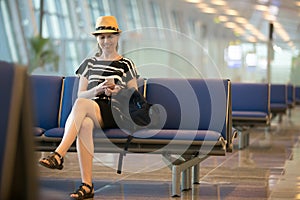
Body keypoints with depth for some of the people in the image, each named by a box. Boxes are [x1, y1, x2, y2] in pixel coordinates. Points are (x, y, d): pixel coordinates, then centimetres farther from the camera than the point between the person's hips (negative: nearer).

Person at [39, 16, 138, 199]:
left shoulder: (126, 65, 13)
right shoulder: (89, 63, 22)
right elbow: (80, 94, 14)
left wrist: (118, 92, -10)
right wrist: (97, 90, -6)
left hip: (115, 115, -3)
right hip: (90, 113, 3)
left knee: (82, 103, -36)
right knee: (84, 125, -39)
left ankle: (59, 155, -45)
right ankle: (87, 185, -44)